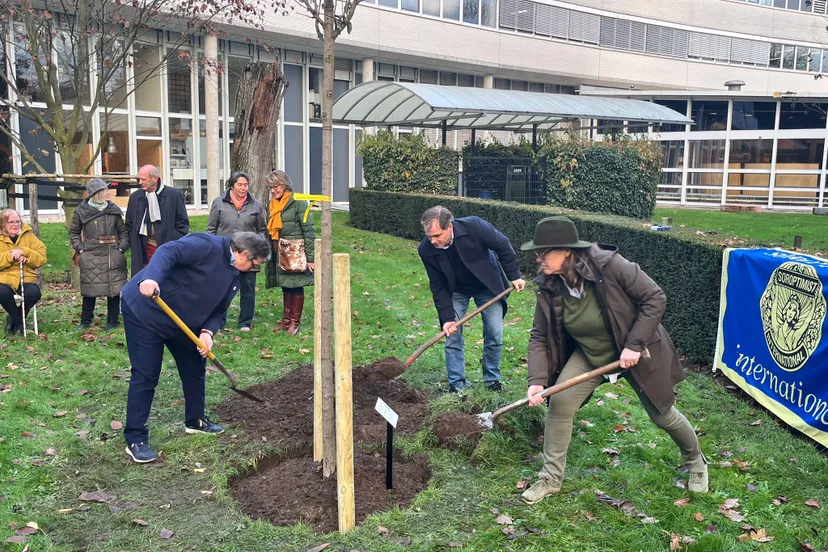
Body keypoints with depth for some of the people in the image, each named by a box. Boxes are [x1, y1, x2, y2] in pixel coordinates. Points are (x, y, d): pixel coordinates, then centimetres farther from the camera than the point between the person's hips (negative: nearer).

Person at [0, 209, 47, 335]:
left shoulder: (28, 235, 8)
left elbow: (42, 258, 0)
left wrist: (24, 252, -16)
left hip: (26, 278, 1)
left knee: (34, 293, -30)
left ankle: (14, 319, 0)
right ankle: (18, 320, -4)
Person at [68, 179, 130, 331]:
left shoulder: (114, 210, 7)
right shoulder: (82, 211, 1)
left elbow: (123, 231, 13)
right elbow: (73, 232, 10)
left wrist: (122, 247, 0)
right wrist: (80, 249, 0)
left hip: (113, 255, 2)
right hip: (91, 256, -2)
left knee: (114, 288, 4)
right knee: (90, 289, 3)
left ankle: (112, 321, 15)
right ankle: (85, 321, 17)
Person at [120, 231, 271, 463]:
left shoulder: (233, 275, 5)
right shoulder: (207, 245, -22)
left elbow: (219, 311, 5)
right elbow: (168, 252, -35)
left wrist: (207, 332, -15)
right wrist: (150, 278, -53)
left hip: (181, 322, 9)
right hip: (145, 309, -9)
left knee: (195, 367, 16)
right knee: (146, 375, -7)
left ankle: (195, 420, 35)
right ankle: (135, 439, 4)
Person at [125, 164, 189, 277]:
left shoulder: (174, 195, -2)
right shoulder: (135, 197, 10)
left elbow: (183, 223, 0)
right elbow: (129, 225, 17)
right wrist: (134, 245, 6)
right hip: (145, 251, 3)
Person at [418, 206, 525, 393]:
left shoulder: (474, 227, -33)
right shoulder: (426, 250, -26)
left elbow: (503, 246, -17)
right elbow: (438, 286, -16)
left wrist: (514, 275, -12)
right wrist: (447, 317, -21)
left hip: (487, 286, -1)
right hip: (456, 291, 1)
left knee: (495, 334, 0)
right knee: (452, 335, -5)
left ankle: (492, 380, 19)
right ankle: (456, 384, 8)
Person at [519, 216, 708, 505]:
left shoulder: (610, 265, -32)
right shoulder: (548, 287, -17)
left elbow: (655, 298, -24)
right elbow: (540, 337, -11)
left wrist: (634, 345, -27)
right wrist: (537, 380, -23)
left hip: (634, 352, -3)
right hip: (588, 355, 4)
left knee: (661, 414, 12)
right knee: (559, 402, -12)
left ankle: (696, 461, 44)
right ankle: (551, 478, 6)